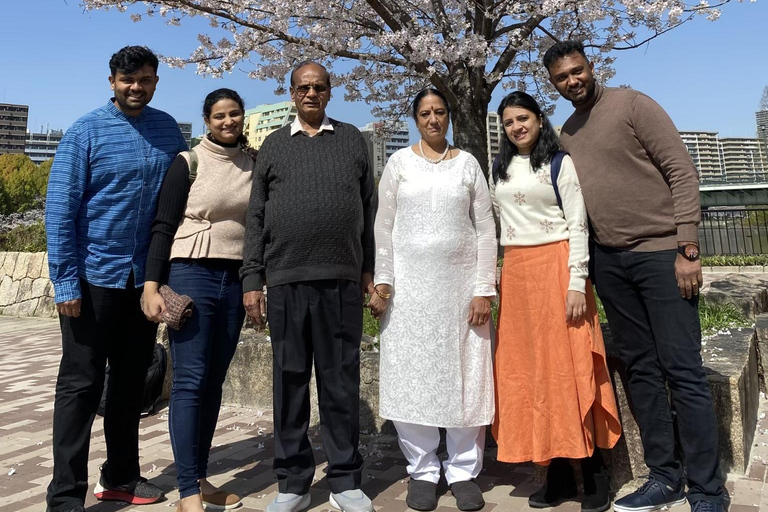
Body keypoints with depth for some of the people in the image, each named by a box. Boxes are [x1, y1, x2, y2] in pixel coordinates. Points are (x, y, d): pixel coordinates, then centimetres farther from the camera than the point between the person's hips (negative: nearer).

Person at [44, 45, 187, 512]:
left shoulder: (168, 130, 5)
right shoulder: (86, 132, -5)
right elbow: (60, 209, -7)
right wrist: (66, 283, -12)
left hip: (146, 278, 4)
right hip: (96, 276, -4)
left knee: (131, 381, 14)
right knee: (81, 385, 2)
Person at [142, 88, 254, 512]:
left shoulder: (253, 167, 10)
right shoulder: (188, 162, -1)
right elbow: (163, 227, -4)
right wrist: (151, 285, -12)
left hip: (235, 281, 4)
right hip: (191, 275, -4)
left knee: (214, 382, 8)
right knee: (190, 381, -5)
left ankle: (200, 478, 19)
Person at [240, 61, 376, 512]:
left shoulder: (352, 139, 12)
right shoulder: (274, 145, 13)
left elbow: (370, 208, 10)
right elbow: (256, 217, 9)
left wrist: (371, 269, 5)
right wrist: (252, 279, 2)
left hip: (343, 280, 0)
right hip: (285, 281, 1)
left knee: (341, 382, 5)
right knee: (290, 382, 6)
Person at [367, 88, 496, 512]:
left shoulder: (467, 163, 9)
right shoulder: (399, 162, 8)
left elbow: (486, 230, 5)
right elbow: (384, 226, 5)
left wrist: (484, 289, -2)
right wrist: (382, 282, -5)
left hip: (461, 281, 1)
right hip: (410, 282, 0)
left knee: (465, 377, 2)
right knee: (412, 376, 2)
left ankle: (464, 472, 16)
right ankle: (422, 471, 16)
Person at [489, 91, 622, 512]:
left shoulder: (559, 163, 0)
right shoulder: (500, 172, 16)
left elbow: (578, 225, -6)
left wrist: (576, 283, -14)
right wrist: (491, 284, 13)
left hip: (555, 268, -5)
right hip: (515, 273, 5)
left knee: (568, 365, -5)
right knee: (527, 368, 3)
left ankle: (593, 472, 7)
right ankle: (557, 472, 14)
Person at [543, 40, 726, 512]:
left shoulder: (632, 105, -4)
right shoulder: (565, 134, 13)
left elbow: (683, 172, -8)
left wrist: (687, 249, -14)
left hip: (661, 254, -5)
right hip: (610, 261, 6)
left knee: (683, 372, -5)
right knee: (641, 371, 9)